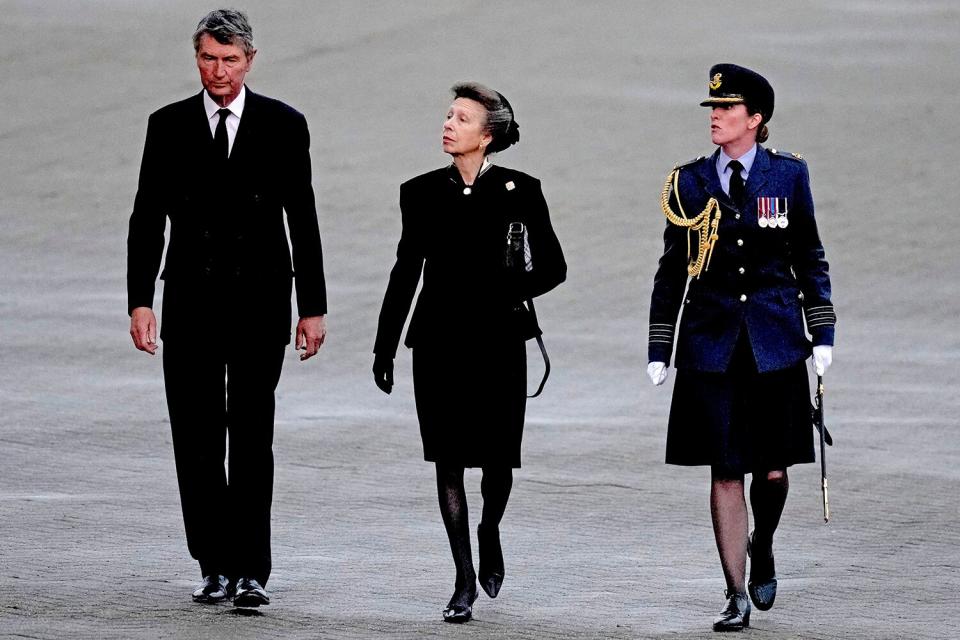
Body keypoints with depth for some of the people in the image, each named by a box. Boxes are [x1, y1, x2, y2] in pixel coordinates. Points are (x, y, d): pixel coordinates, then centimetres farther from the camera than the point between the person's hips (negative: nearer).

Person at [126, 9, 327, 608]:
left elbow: (303, 219, 4)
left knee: (252, 438, -6)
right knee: (197, 441, 2)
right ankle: (216, 567, 10)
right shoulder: (169, 126, 5)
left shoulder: (284, 125, 1)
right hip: (191, 300, 2)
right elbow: (147, 218, 5)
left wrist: (313, 307, 1)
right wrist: (140, 301, -3)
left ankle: (251, 570, -7)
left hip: (259, 297, -2)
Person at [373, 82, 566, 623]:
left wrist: (506, 289, -15)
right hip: (439, 341, 2)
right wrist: (385, 348, 11)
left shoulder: (519, 191, -2)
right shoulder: (422, 193, 4)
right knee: (450, 460, -1)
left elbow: (552, 268, 3)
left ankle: (489, 533, 33)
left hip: (497, 340, -2)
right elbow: (406, 272, 11)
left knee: (497, 456, 1)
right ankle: (465, 579, 6)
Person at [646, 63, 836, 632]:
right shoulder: (690, 183, 3)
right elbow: (673, 268, 7)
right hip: (712, 345, 0)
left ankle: (762, 548, 34)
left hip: (775, 344, 0)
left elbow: (810, 259, 8)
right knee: (726, 472, -3)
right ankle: (738, 597, 2)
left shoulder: (788, 174, 2)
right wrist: (659, 349, 4)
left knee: (772, 470, 2)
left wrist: (822, 333, 1)